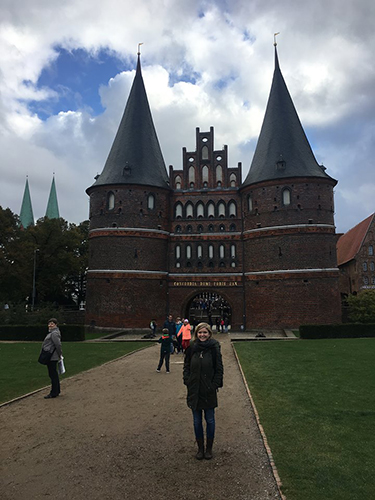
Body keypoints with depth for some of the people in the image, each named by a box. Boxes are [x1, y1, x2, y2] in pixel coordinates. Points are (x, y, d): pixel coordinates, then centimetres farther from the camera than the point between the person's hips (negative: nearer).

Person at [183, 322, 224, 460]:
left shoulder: (214, 348, -9)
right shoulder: (192, 348, -2)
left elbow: (219, 369, -4)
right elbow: (186, 367, 8)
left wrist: (215, 385, -9)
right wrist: (188, 382, -1)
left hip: (209, 392, -2)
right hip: (194, 391, 2)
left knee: (210, 420, 12)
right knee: (197, 421, 13)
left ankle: (209, 448, 29)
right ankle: (200, 448, 30)